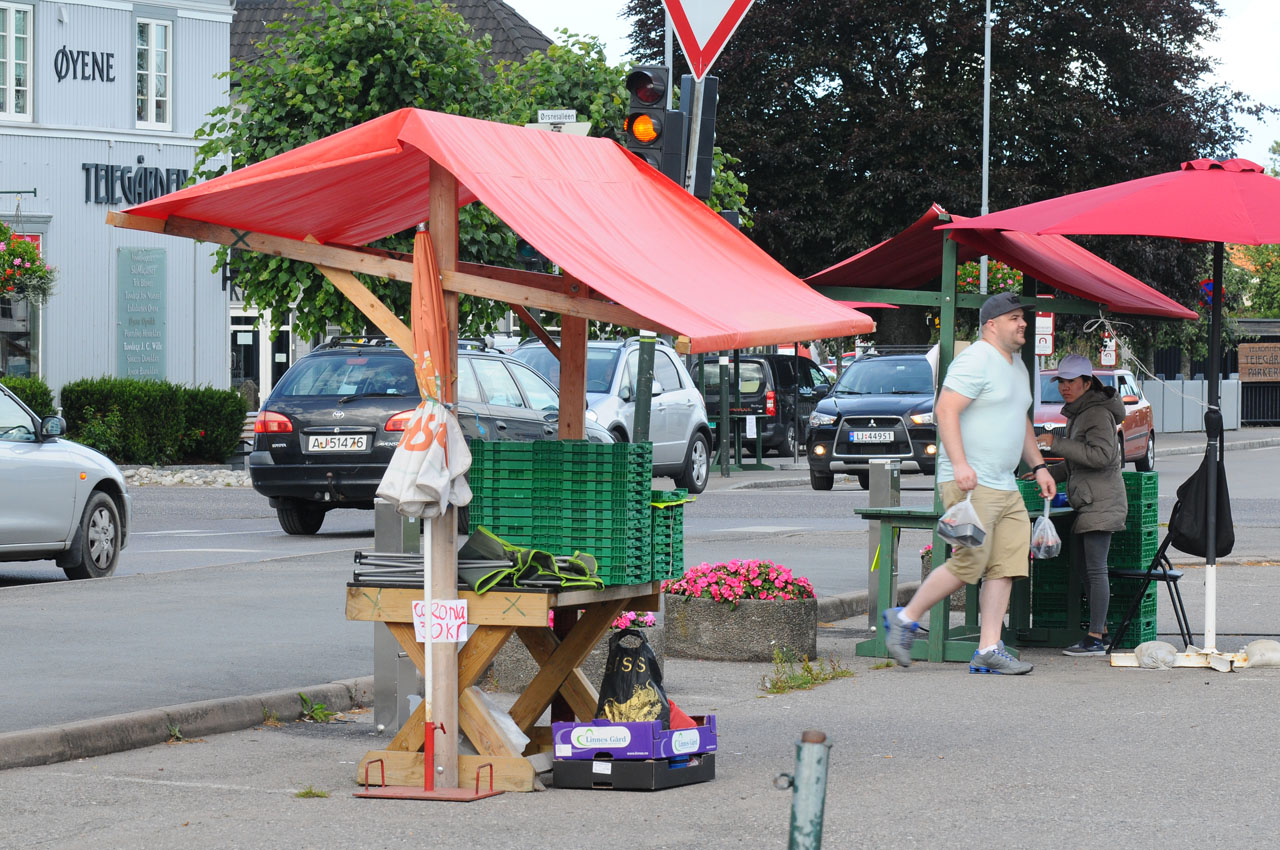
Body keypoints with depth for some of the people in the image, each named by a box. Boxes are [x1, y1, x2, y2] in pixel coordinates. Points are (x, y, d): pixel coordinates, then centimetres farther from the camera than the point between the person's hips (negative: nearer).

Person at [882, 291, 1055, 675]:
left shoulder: (1017, 367, 21)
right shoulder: (977, 361, -10)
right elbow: (945, 410, -19)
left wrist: (1038, 466, 25)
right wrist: (959, 463, -28)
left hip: (1005, 487, 9)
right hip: (969, 484, -9)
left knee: (1006, 567, -1)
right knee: (970, 564, -13)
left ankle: (988, 651, -2)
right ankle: (905, 619, 2)